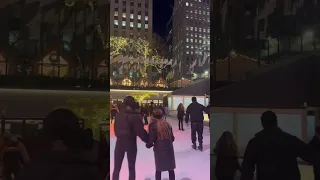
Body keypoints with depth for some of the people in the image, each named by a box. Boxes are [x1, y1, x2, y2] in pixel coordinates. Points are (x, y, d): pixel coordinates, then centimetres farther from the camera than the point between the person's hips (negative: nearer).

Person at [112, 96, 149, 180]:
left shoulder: (119, 115, 1)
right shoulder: (134, 116, -15)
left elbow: (116, 129, 10)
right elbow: (140, 131, -17)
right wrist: (148, 140, -7)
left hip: (120, 142, 4)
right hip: (131, 143, -4)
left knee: (117, 168, 12)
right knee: (131, 168, 11)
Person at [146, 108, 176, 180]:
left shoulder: (153, 125, -9)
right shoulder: (167, 124, 5)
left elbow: (151, 139, -12)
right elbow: (172, 138, 10)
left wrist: (148, 145, 9)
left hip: (159, 149, -3)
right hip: (169, 148, 3)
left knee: (158, 169, 13)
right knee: (170, 168, 15)